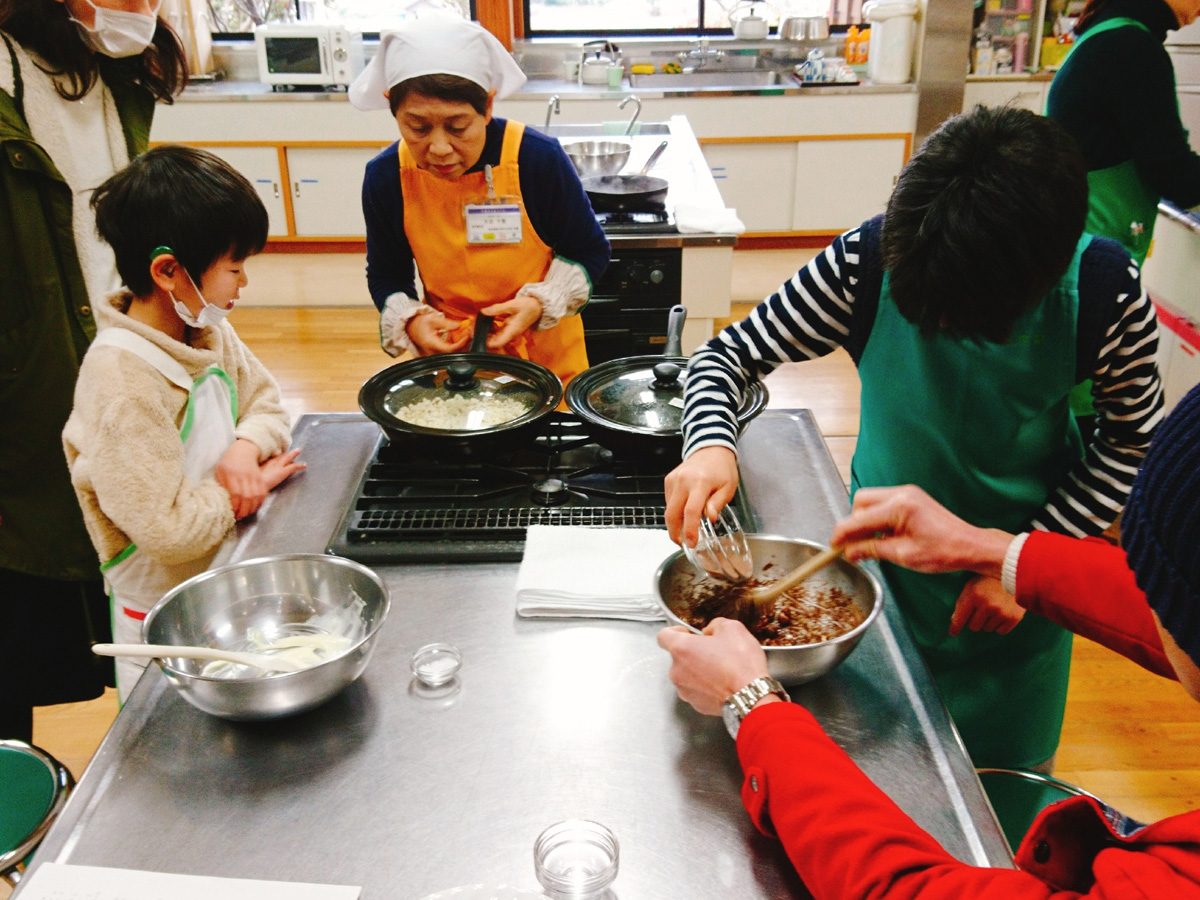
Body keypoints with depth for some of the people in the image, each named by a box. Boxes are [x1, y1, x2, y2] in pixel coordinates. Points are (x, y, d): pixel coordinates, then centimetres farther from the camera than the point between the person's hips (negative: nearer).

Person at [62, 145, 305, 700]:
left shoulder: (208, 331, -4)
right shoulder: (122, 384, -30)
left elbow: (265, 402, 8)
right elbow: (169, 532, -30)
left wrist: (247, 447, -14)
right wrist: (248, 489, -15)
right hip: (166, 622, -7)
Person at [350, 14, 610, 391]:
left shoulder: (539, 159, -19)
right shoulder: (385, 177, -12)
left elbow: (590, 253, -5)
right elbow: (386, 275, 4)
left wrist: (539, 303, -21)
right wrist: (410, 321, -16)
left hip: (548, 358, -1)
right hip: (449, 356, 2)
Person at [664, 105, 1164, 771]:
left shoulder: (1104, 290, -23)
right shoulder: (869, 261, -26)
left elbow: (1134, 435, -7)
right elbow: (728, 353, -15)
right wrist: (711, 446, -36)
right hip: (885, 561, 0)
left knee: (1002, 782, 22)